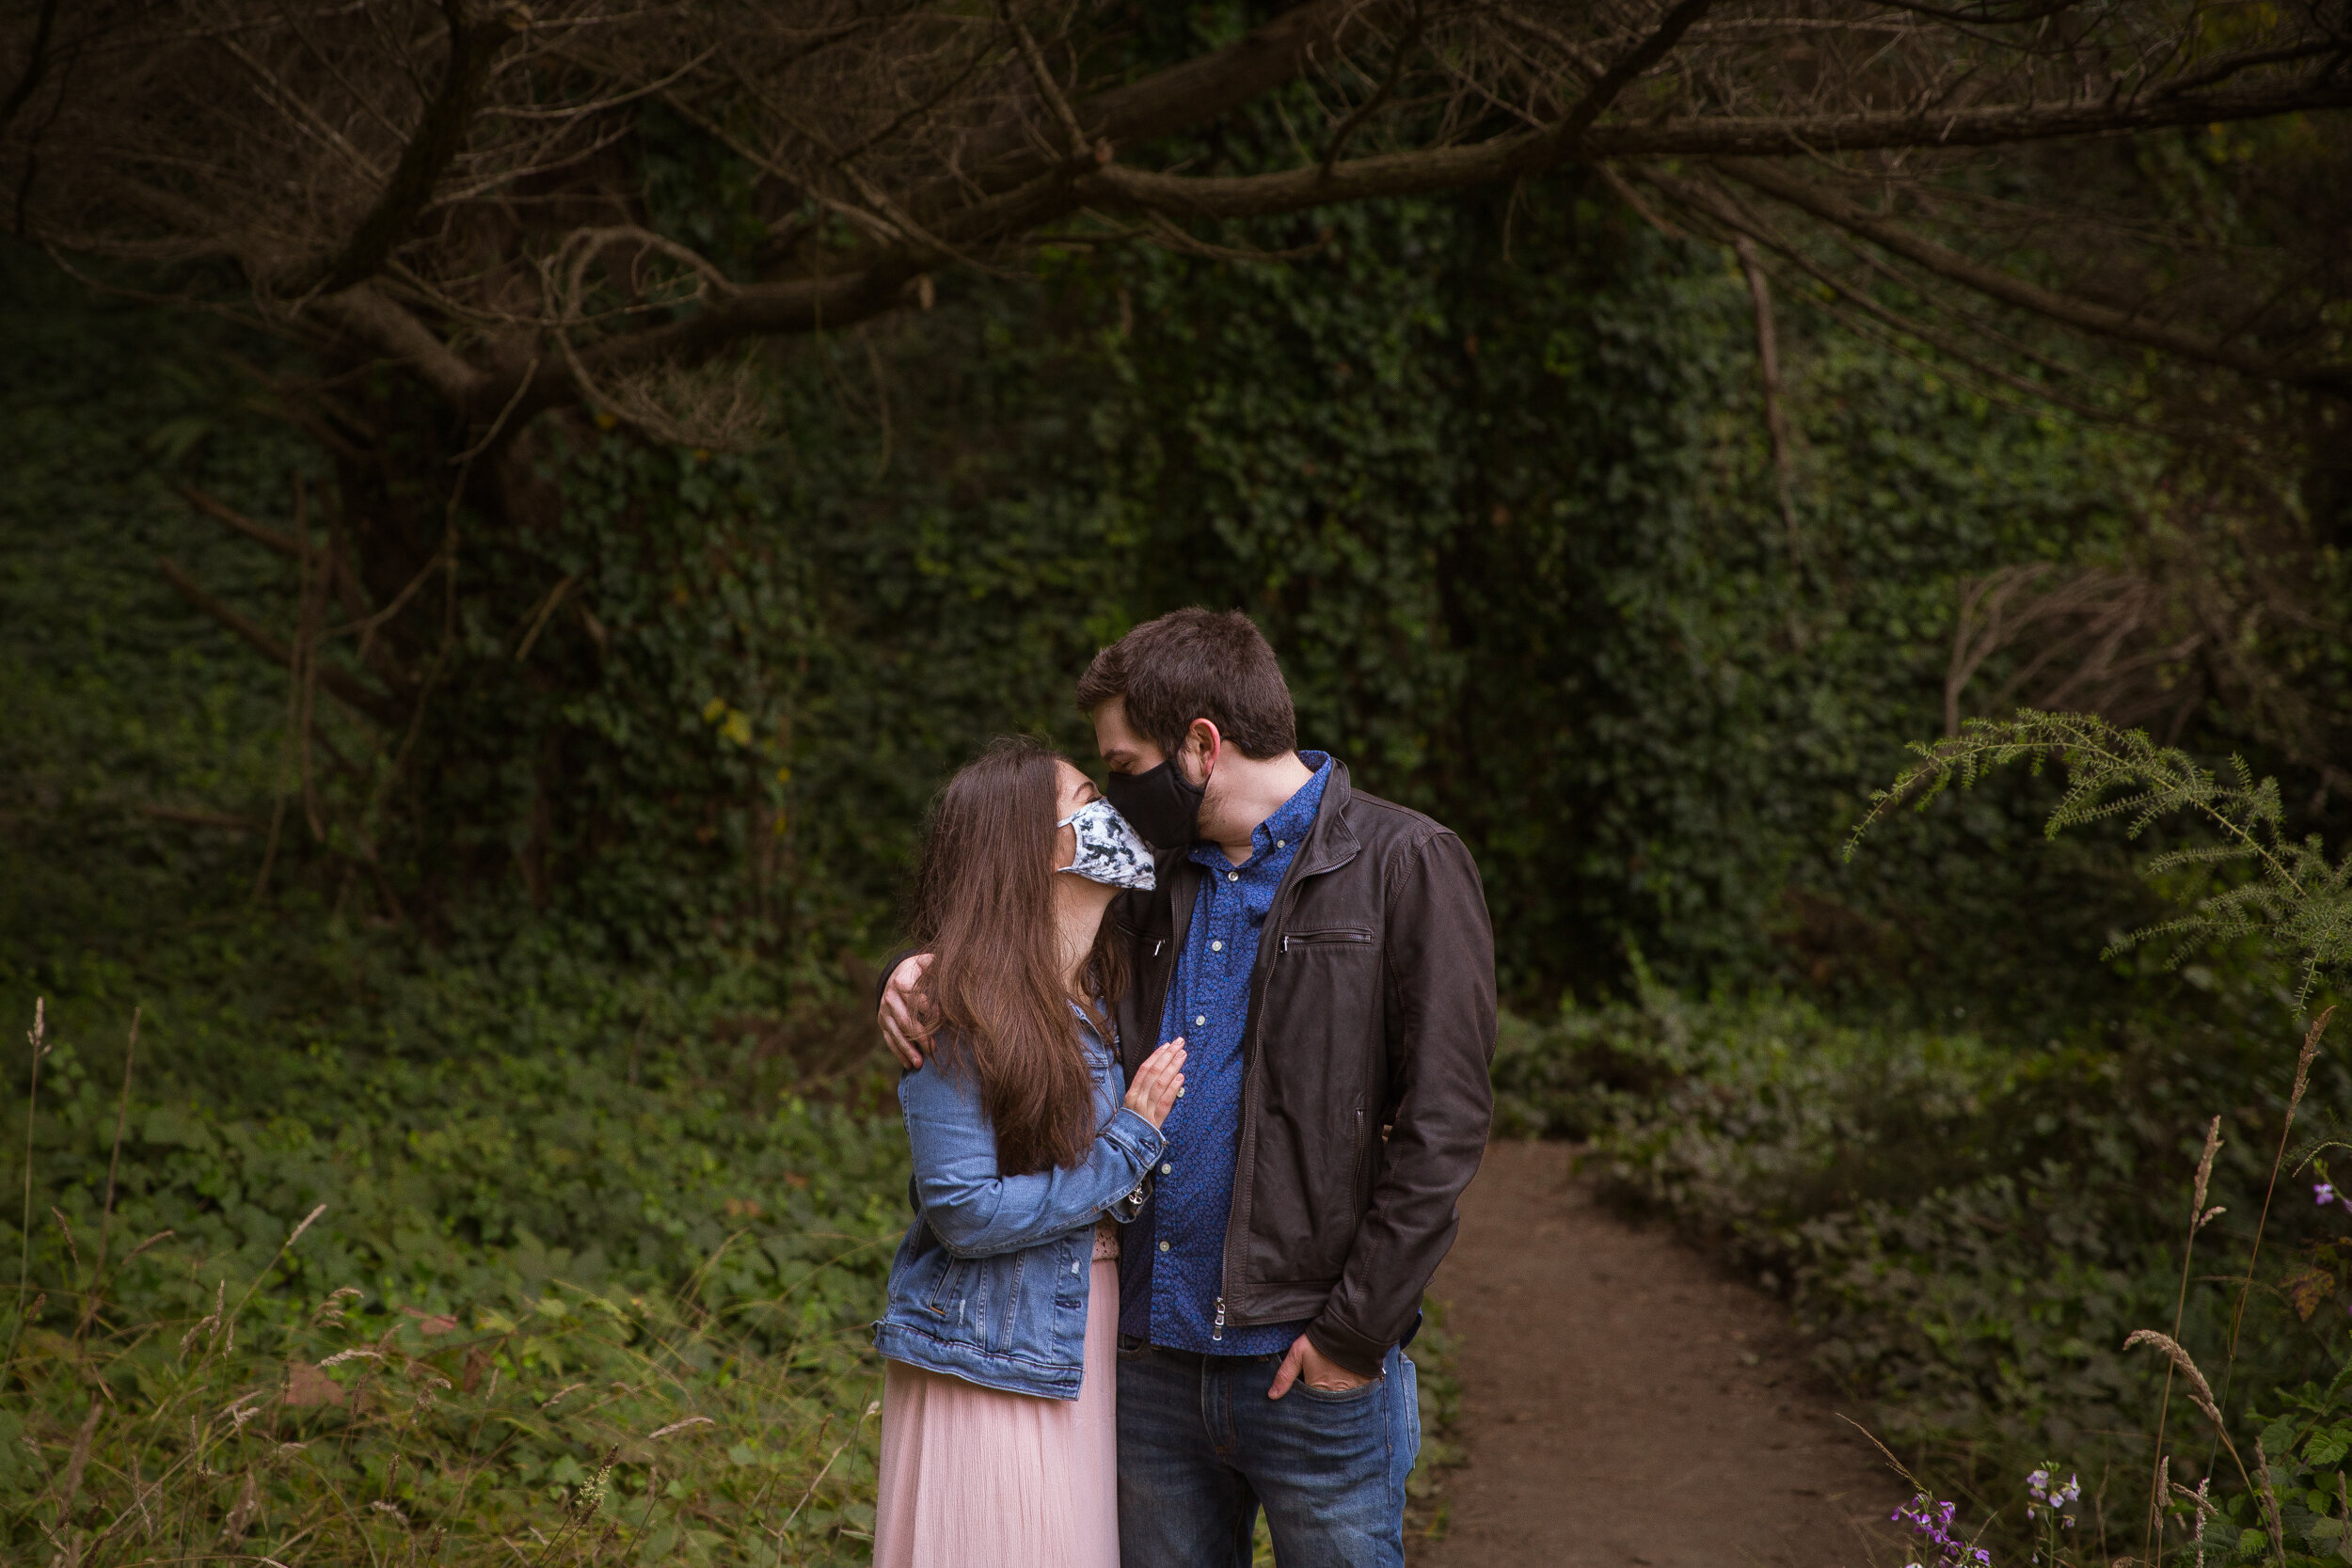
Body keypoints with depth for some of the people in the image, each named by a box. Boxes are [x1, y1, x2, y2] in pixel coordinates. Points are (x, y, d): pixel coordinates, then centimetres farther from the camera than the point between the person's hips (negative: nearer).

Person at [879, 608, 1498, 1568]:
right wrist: (930, 973, 5)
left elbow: (1443, 1124, -10)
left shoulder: (1405, 867, -5)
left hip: (1310, 1369, -6)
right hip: (1155, 1359, 6)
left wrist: (1356, 1331, -13)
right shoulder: (1161, 884, 14)